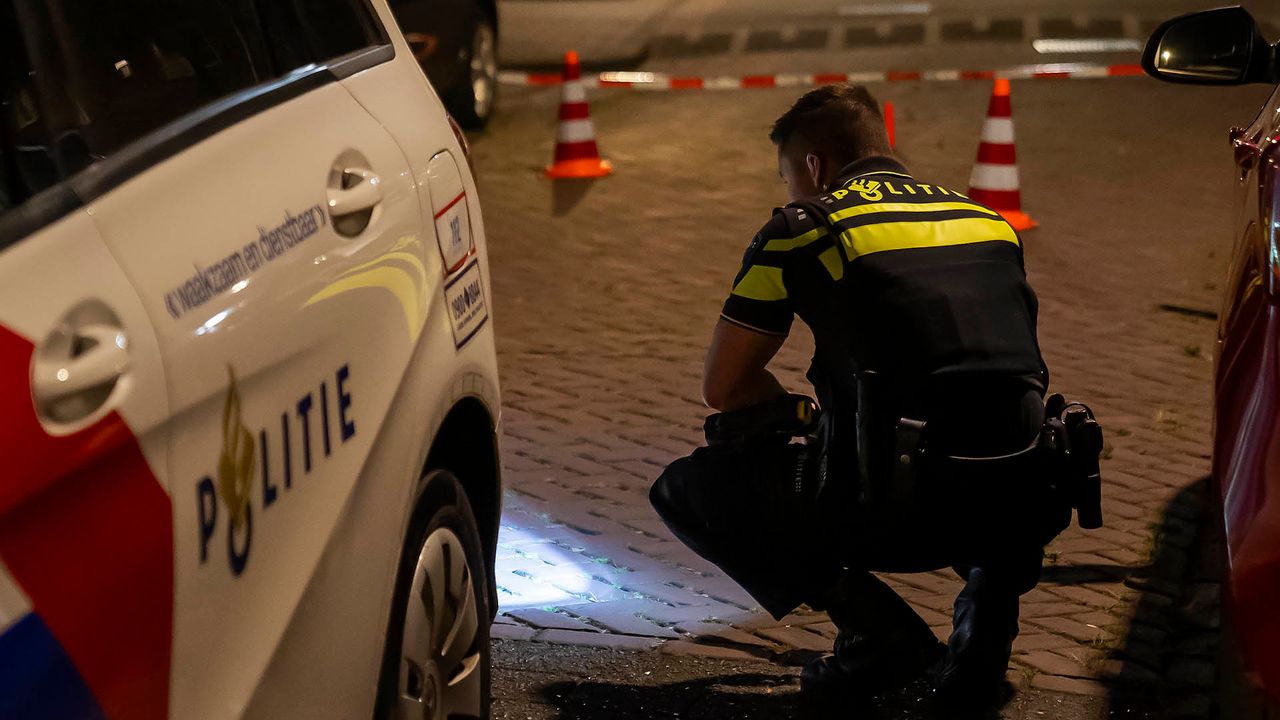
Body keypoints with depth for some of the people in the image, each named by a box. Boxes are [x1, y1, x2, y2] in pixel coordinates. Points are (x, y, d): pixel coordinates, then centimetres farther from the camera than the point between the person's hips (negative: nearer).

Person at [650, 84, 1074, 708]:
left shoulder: (799, 230, 6)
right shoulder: (989, 219, 21)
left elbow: (724, 387, 11)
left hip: (904, 504, -6)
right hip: (1026, 504, 6)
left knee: (685, 492, 13)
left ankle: (878, 630, 2)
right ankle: (992, 579, 13)